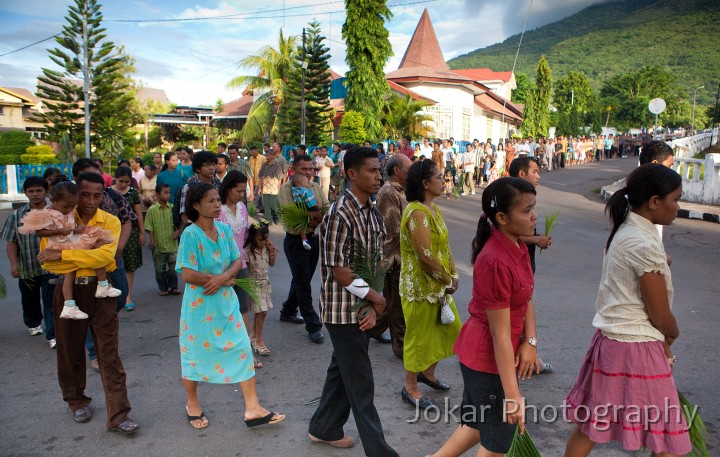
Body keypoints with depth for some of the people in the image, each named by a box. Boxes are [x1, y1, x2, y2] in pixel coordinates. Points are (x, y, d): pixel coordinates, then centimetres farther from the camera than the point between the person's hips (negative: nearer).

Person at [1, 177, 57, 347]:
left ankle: (53, 335, 1)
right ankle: (33, 323, 45)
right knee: (30, 300, 20)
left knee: (51, 302, -4)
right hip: (26, 268, 3)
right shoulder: (17, 215, 1)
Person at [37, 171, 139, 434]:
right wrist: (90, 260, -21)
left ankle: (118, 416, 5)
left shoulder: (110, 222, -3)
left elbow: (105, 256, -20)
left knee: (109, 354, 0)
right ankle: (77, 401, 38)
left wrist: (63, 254, -23)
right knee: (70, 351, 16)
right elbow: (47, 261, -14)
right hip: (69, 291, 1)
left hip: (100, 291, -1)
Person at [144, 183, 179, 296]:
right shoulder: (152, 210, -5)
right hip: (158, 245, -2)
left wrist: (177, 232, -6)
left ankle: (173, 287, 19)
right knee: (160, 268, 8)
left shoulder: (172, 208, 1)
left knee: (173, 266, 5)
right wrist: (152, 240, -9)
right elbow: (149, 227, -3)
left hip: (172, 243, 2)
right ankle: (163, 288, 22)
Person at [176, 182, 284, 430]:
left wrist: (222, 277, -16)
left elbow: (237, 260, 5)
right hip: (200, 304, -5)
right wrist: (224, 281, -13)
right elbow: (188, 275, -22)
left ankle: (252, 409, 10)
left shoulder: (224, 229, 1)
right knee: (196, 355, 11)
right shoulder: (190, 234, -17)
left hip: (226, 302, 5)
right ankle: (192, 405, 35)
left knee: (242, 349, 3)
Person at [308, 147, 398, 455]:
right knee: (361, 382, 1)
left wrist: (373, 307, -6)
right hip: (343, 310, -8)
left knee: (342, 369, 21)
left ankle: (324, 429, 39)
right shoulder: (340, 214, -20)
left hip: (362, 307, 8)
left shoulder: (372, 213, 5)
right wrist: (375, 298, -10)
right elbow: (340, 272, -21)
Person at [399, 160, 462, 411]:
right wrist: (448, 280, -14)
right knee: (419, 336, 5)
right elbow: (426, 256, -26)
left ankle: (427, 372, 39)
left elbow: (444, 245, 11)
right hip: (420, 286, -10)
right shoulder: (417, 213, -23)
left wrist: (453, 274, 1)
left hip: (439, 285, 10)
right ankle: (410, 388, 24)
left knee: (450, 329, 19)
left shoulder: (433, 208, 8)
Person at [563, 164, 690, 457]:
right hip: (636, 348, -9)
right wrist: (673, 334, 7)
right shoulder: (645, 245, -21)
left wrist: (662, 339, 4)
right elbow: (660, 315, -14)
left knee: (590, 424, 19)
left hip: (611, 340, 9)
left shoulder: (625, 231, 7)